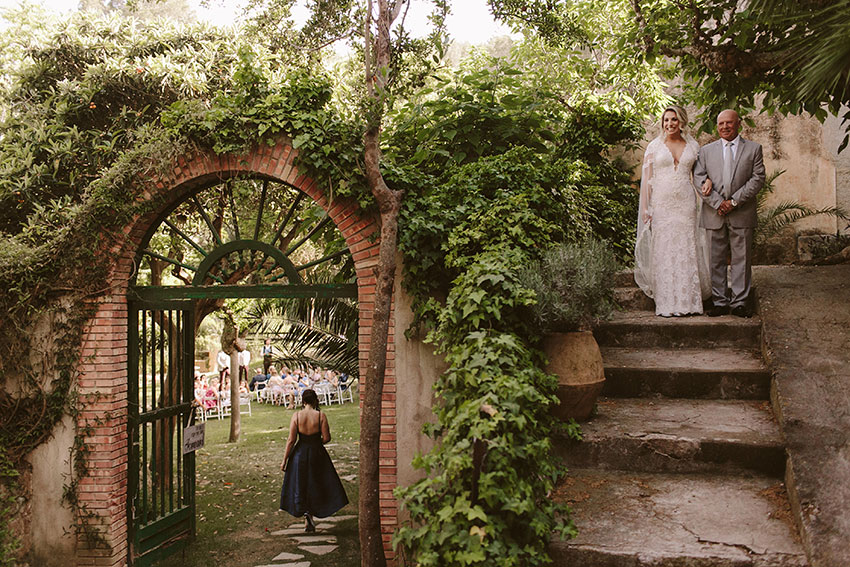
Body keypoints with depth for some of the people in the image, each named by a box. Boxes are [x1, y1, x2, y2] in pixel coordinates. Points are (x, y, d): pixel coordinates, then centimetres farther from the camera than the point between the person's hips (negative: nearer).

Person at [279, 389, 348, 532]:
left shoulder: (296, 416, -6)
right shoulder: (320, 415, -8)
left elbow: (291, 440, -6)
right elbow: (326, 438, -8)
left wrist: (285, 460, 0)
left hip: (300, 453, 0)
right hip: (317, 452, 0)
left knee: (300, 485, 11)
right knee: (316, 485, 15)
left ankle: (305, 513, -1)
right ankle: (310, 514, 6)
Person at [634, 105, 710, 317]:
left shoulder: (693, 146, 10)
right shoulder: (654, 146, 5)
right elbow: (646, 178, 2)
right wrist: (645, 208, -4)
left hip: (686, 204, 2)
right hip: (661, 203, -1)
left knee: (687, 251, 2)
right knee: (663, 251, -2)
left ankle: (688, 302, 8)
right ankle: (667, 303, 4)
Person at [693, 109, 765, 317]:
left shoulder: (753, 148, 9)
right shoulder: (706, 150, 12)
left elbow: (758, 179, 0)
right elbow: (698, 179, 1)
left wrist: (734, 201, -10)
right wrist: (718, 203, -11)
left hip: (742, 214, -1)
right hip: (714, 214, 1)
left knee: (741, 259, 1)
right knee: (716, 260, 3)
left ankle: (740, 302, 8)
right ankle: (719, 302, 10)